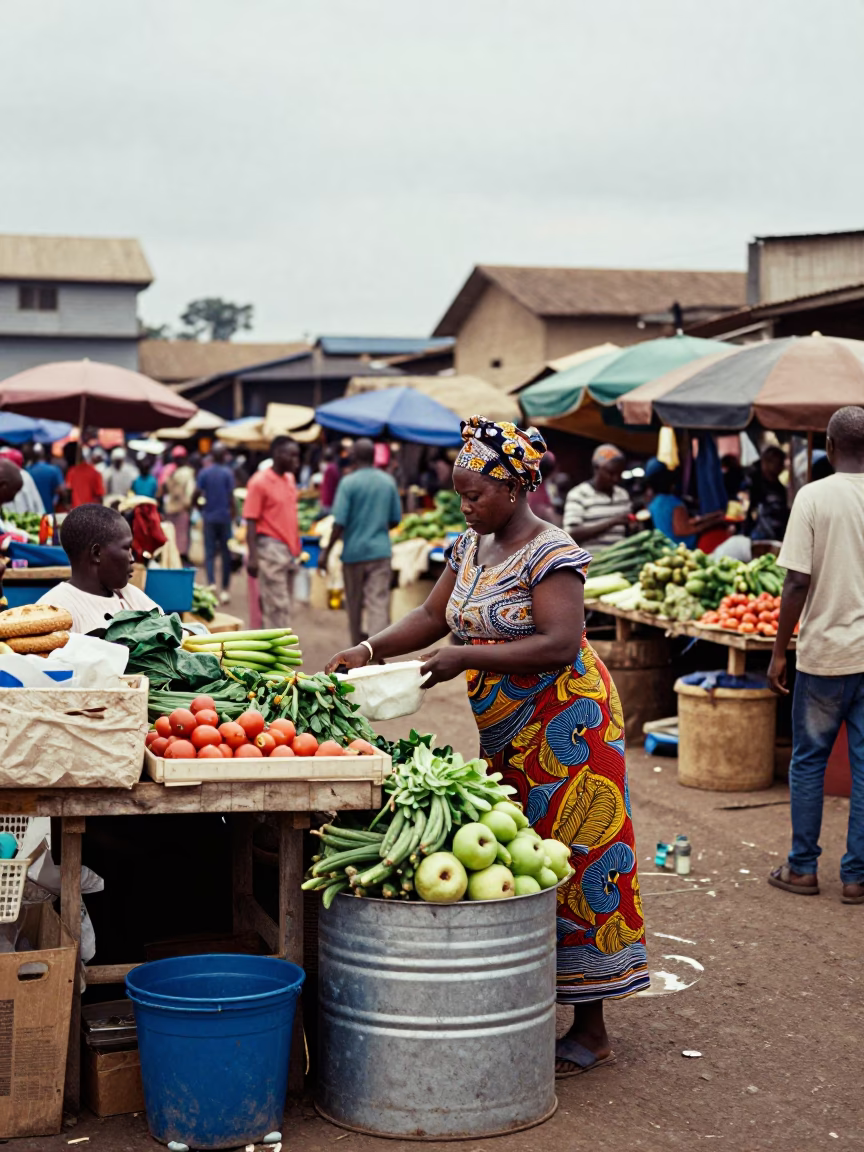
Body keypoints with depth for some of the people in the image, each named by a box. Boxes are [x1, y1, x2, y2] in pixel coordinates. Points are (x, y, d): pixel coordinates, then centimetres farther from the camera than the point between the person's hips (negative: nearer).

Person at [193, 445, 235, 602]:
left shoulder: (204, 472, -2)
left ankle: (211, 582, -19)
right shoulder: (228, 473, -7)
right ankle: (225, 589, 11)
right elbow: (231, 497, -9)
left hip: (209, 517, 1)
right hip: (224, 517, -1)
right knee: (226, 553, 8)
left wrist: (195, 503, 15)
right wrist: (233, 514, 3)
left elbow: (196, 494, -6)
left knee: (209, 552, 4)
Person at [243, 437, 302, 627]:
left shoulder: (290, 479, 11)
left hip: (288, 549, 8)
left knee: (284, 605, 11)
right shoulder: (260, 482, -11)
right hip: (271, 548, -8)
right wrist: (252, 557, -18)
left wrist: (296, 547, 15)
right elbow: (251, 522, -13)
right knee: (277, 605, -7)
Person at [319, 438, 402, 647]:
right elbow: (395, 520, 10)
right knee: (379, 603, -5)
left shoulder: (348, 482, -9)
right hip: (381, 550, 2)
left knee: (355, 605, 13)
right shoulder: (388, 481, 3)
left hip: (354, 551, -2)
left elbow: (339, 522, -14)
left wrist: (326, 551, -5)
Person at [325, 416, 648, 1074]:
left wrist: (464, 658, -26)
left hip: (564, 726, -8)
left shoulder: (551, 554, -16)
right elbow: (433, 615, 15)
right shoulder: (472, 546, 10)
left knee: (569, 863, -4)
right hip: (506, 733, 8)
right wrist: (370, 651, 1)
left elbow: (560, 645, -24)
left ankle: (590, 1032, 5)